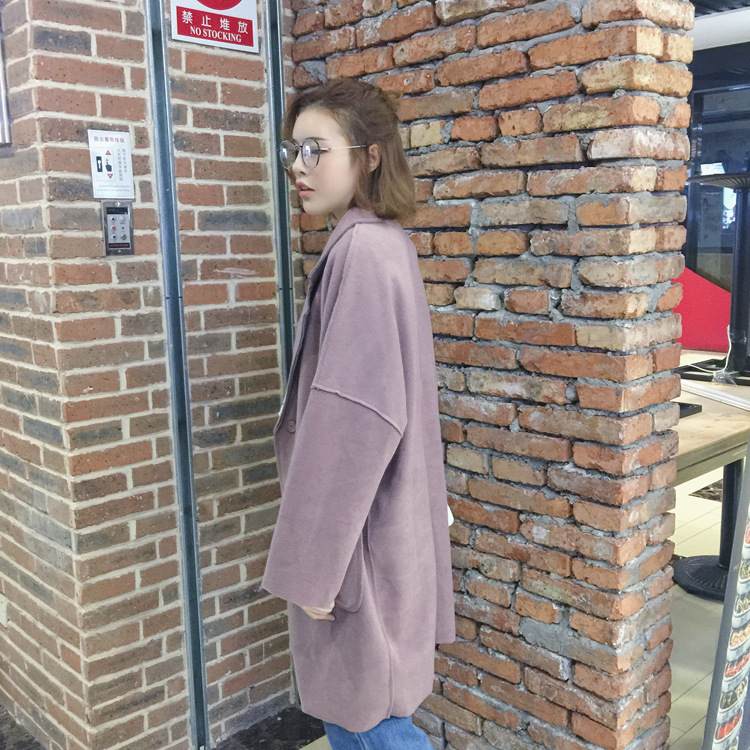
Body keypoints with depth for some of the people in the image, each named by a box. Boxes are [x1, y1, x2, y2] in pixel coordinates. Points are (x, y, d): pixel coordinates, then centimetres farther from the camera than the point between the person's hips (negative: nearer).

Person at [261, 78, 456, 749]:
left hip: (358, 533, -9)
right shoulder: (380, 242, 10)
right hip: (359, 514, 9)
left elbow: (355, 419, -26)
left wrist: (312, 563, -19)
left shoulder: (363, 249, -20)